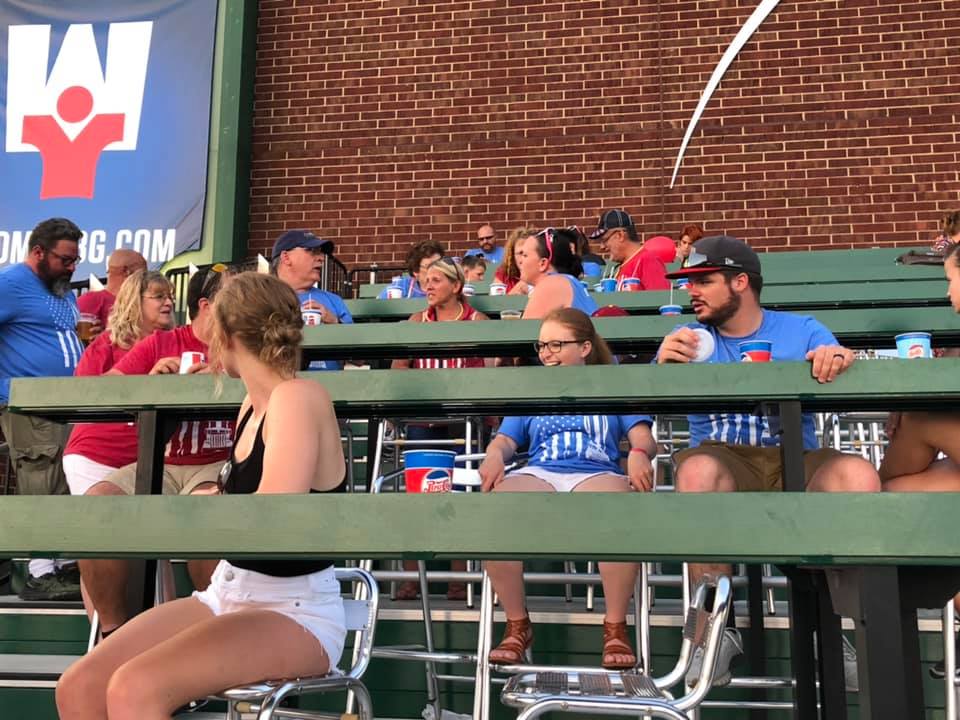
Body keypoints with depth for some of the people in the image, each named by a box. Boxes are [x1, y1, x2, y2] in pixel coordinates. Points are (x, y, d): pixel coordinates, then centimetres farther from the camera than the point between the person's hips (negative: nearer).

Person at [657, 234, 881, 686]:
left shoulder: (801, 331, 11)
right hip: (724, 464, 0)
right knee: (697, 468, -35)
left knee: (858, 476, -30)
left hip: (796, 463, 1)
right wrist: (662, 368, -23)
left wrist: (841, 361, -24)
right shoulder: (688, 339, 12)